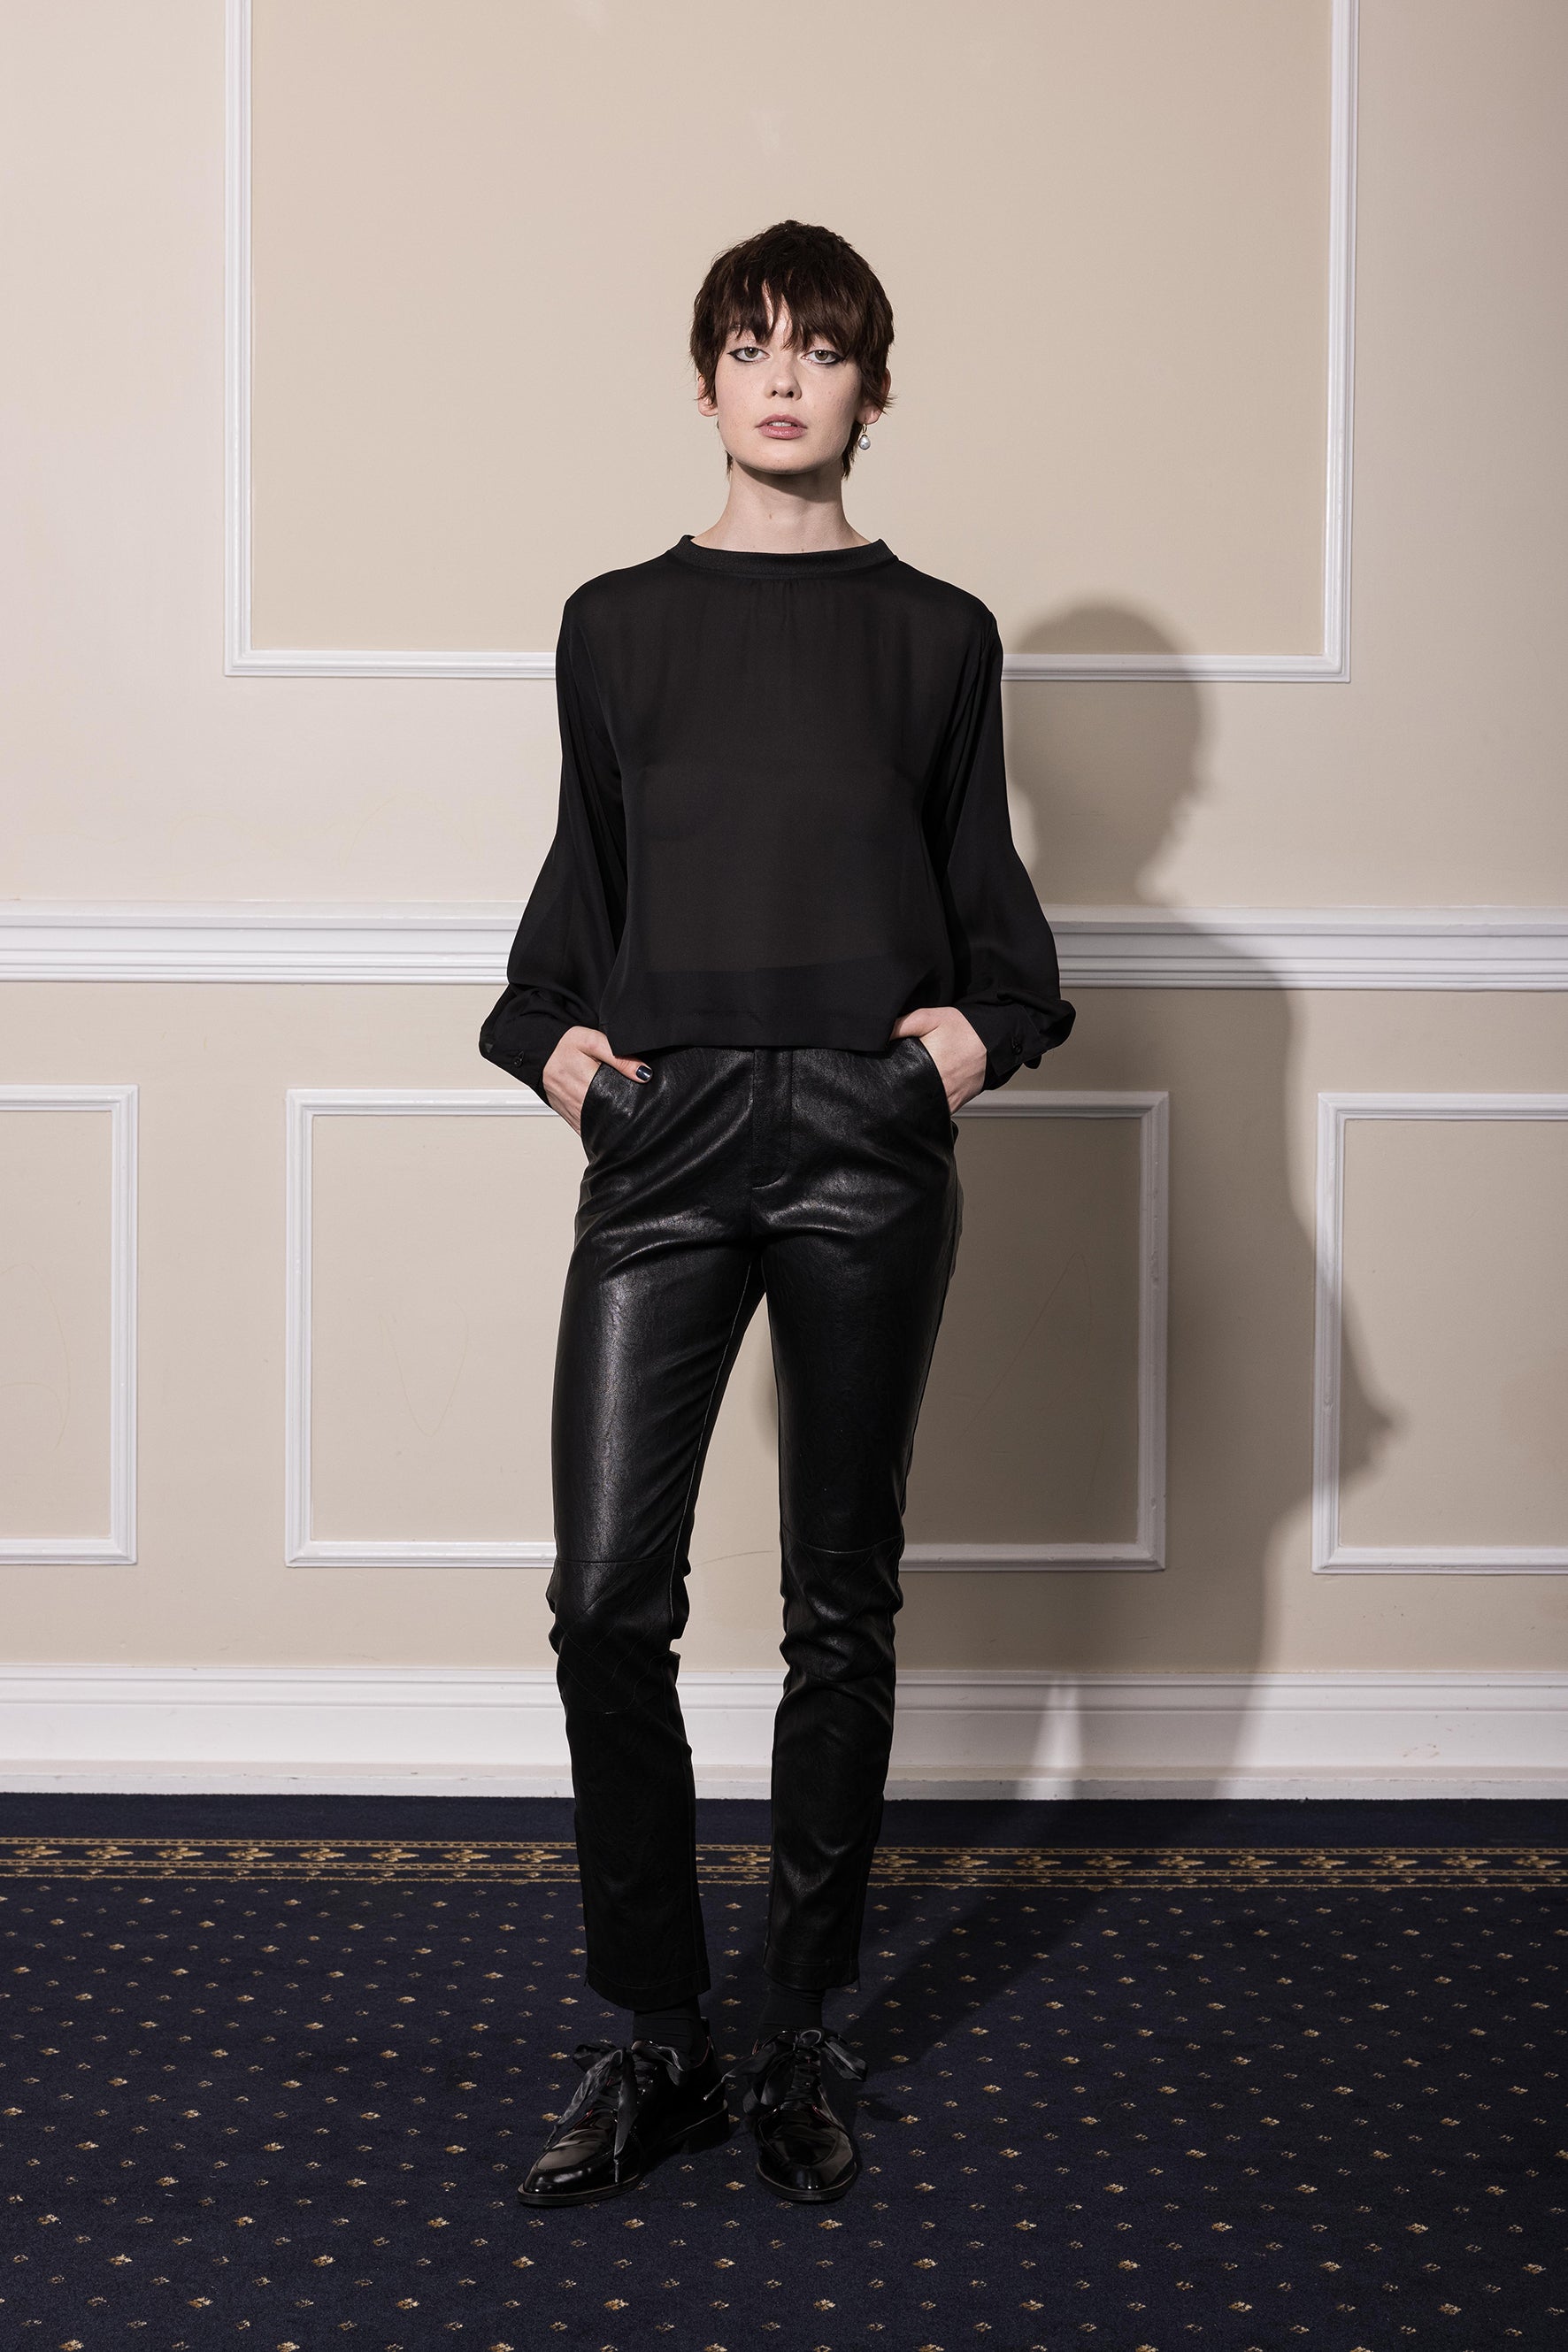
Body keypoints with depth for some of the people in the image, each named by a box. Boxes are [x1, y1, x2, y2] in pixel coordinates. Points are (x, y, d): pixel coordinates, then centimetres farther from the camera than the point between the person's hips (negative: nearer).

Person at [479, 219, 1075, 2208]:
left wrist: (988, 1022, -3)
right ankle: (654, 2037, 7)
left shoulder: (936, 633, 14)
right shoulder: (617, 623, 16)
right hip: (662, 1136, 1)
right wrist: (548, 1029, 2)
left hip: (866, 1141, 0)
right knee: (607, 1596, -8)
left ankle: (797, 2041, 16)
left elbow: (987, 890, 16)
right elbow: (578, 876, 19)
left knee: (841, 1607, 5)